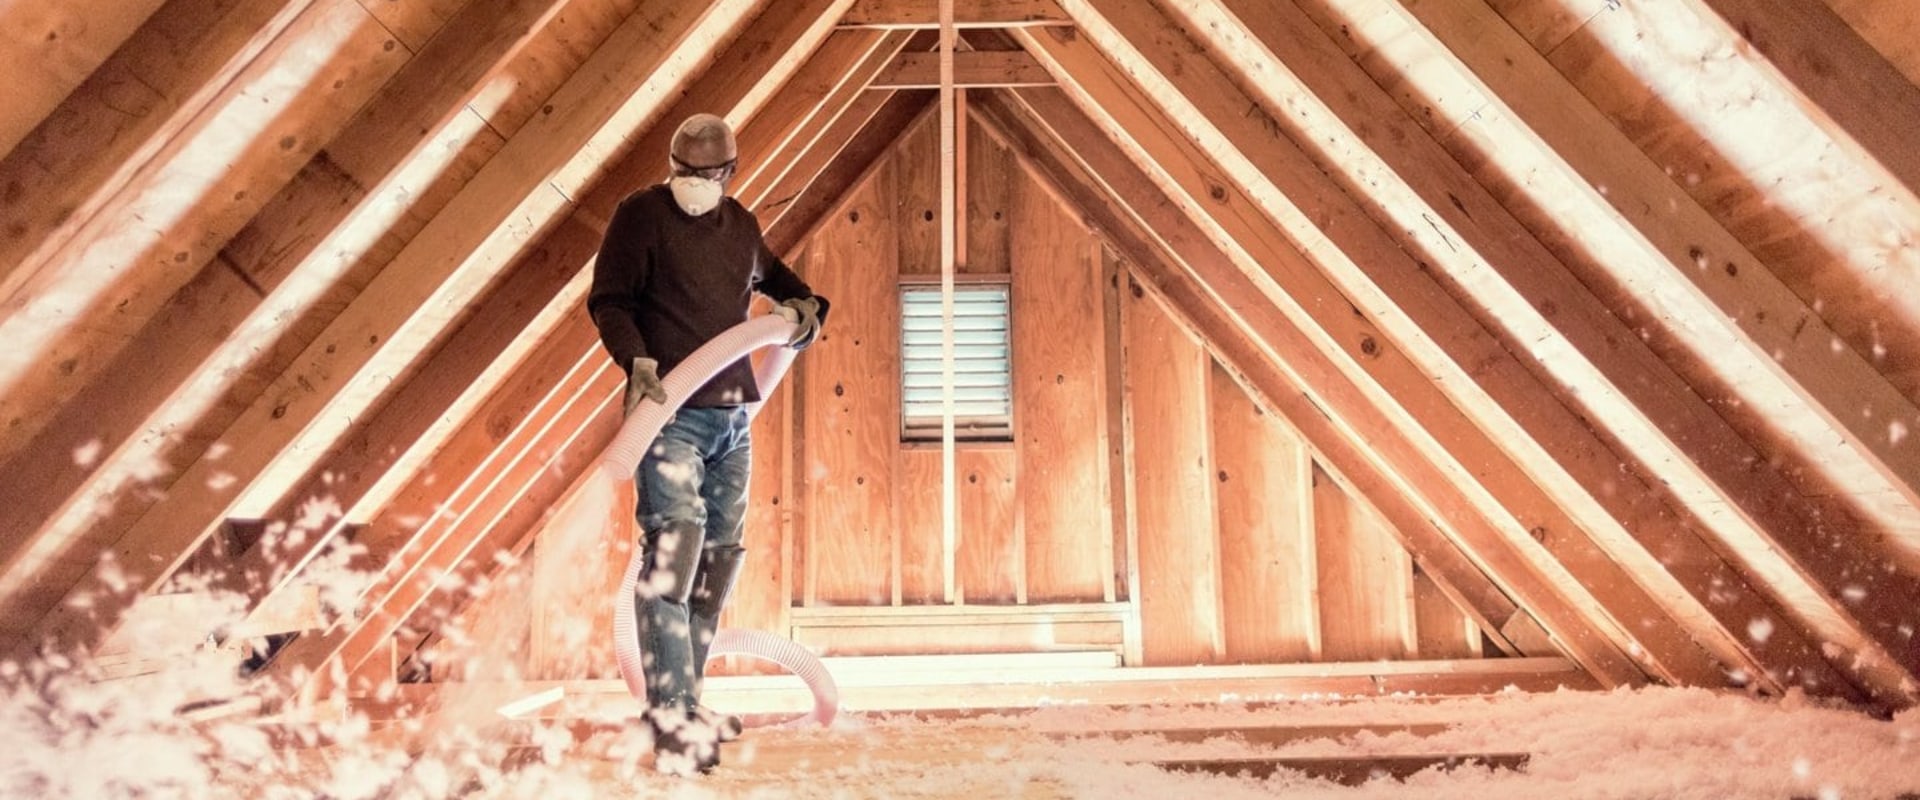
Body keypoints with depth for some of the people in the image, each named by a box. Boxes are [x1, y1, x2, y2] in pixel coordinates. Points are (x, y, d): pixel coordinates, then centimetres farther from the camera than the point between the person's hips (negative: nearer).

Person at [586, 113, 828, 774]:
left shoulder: (741, 225, 13)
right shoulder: (641, 215, -4)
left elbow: (768, 273, 32)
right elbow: (607, 299, -6)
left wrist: (803, 303, 11)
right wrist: (636, 358, -22)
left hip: (733, 416, 7)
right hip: (669, 415, -7)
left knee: (720, 558, 10)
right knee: (672, 553, -15)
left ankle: (685, 699, 22)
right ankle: (670, 720, -10)